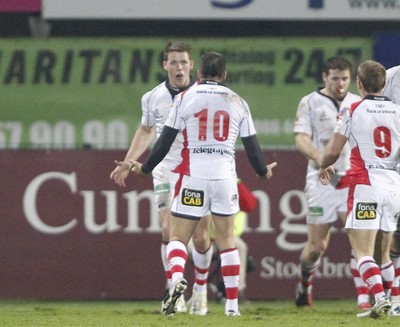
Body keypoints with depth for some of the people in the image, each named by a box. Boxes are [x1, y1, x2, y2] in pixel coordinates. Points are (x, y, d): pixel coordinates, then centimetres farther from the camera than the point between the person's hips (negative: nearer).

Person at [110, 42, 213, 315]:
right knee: (169, 231, -13)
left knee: (201, 238, -2)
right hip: (166, 170, 1)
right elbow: (145, 130, 21)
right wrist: (128, 162, 16)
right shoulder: (153, 98, 4)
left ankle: (200, 289, 21)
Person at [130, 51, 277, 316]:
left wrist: (145, 168, 15)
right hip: (225, 177, 2)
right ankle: (233, 303, 8)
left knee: (178, 237, 3)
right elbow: (251, 145, 12)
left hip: (193, 177, -2)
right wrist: (263, 171, 31)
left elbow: (165, 140, 2)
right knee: (227, 241, 10)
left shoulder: (185, 98, 2)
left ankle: (177, 278, -26)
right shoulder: (237, 102, 8)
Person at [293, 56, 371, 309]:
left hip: (354, 180, 2)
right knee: (317, 245, 4)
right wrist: (321, 159, -24)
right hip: (323, 181, -2)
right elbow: (301, 139, -8)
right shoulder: (310, 103, 2)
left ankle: (363, 297, -14)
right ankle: (305, 282, 33)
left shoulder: (359, 104, 11)